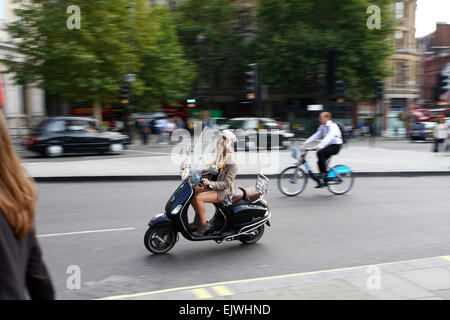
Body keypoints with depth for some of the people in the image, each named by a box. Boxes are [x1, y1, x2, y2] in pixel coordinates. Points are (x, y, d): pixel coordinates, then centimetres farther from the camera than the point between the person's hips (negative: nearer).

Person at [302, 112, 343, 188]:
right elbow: (316, 135, 5)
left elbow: (328, 138, -33)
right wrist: (306, 142, -9)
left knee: (320, 153, -29)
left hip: (336, 145, -9)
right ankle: (322, 181, 13)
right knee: (320, 161, 2)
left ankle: (324, 173, -18)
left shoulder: (333, 126, -19)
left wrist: (319, 146, -44)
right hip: (329, 145, 9)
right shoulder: (322, 126, 8)